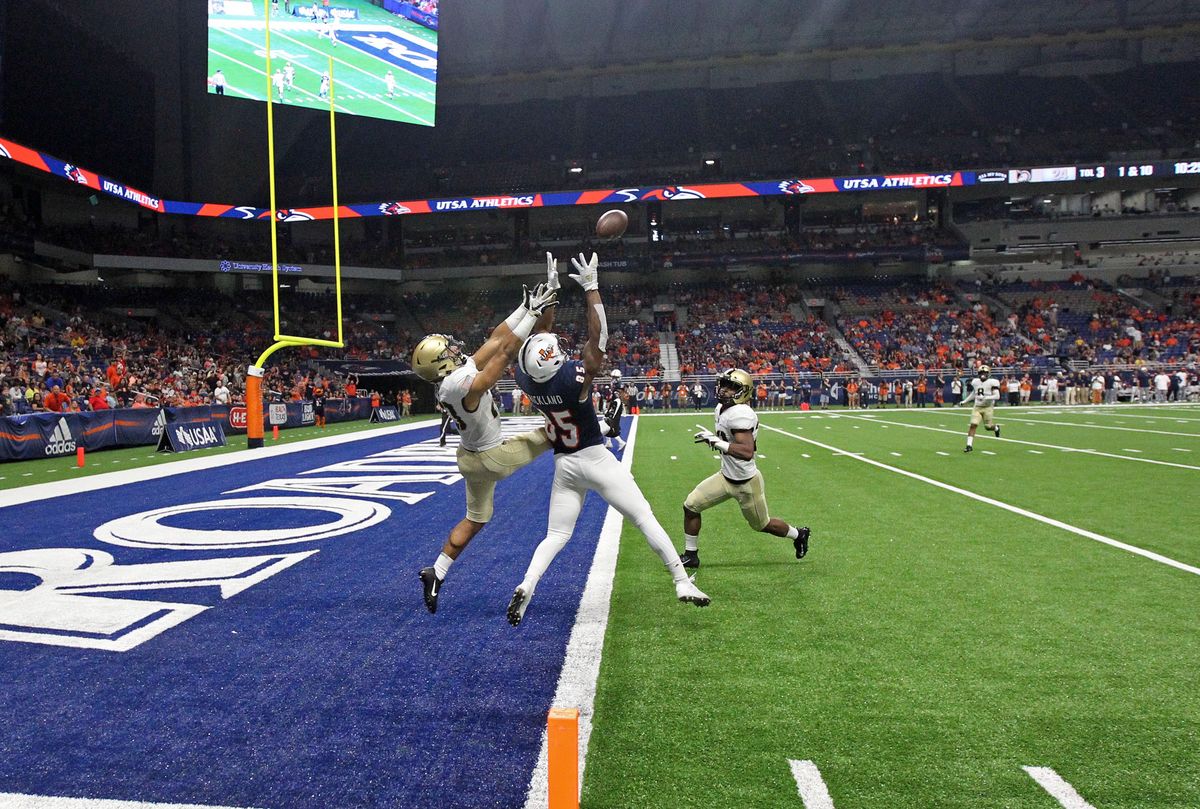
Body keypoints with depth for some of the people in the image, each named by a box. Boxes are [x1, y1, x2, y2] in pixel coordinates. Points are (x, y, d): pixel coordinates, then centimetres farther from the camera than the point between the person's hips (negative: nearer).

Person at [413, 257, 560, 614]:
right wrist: (534, 312, -23)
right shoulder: (465, 385, -33)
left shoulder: (456, 373, -8)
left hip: (471, 457, 9)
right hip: (491, 458, -9)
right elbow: (506, 351, -30)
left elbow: (495, 340, -6)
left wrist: (527, 306, -8)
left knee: (475, 519, 22)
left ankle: (435, 574, 27)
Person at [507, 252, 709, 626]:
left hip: (564, 466, 5)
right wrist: (591, 288, -16)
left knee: (556, 536, 13)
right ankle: (683, 583, 8)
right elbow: (597, 336, -19)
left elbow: (534, 341, 6)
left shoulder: (527, 381, -9)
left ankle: (525, 587, -8)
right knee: (645, 519, 6)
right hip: (596, 460, -4)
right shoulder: (576, 378, -24)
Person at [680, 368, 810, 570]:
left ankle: (799, 534, 43)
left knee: (763, 525, 14)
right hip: (726, 477, 8)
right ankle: (690, 555, 16)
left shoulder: (740, 414, -28)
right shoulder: (722, 408, 1)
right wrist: (712, 437, 2)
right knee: (691, 505, 1)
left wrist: (718, 442, -35)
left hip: (746, 483, -8)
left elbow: (747, 452, -37)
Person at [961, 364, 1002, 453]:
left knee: (988, 426, 4)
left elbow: (997, 396, -16)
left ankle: (996, 428, 43)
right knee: (973, 425, -9)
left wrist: (986, 397, -29)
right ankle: (969, 445, -8)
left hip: (987, 407, -3)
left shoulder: (992, 382, -10)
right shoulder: (975, 382, 7)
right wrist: (964, 401, 21)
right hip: (977, 407, 3)